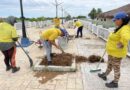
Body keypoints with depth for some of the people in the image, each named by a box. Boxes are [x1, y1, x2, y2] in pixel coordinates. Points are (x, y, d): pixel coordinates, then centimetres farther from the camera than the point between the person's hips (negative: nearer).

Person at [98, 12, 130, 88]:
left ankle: (115, 83, 26)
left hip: (117, 53, -10)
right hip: (112, 51, 10)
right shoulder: (120, 28, 6)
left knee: (116, 68, 8)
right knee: (109, 65, 25)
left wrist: (120, 45, -35)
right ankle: (104, 75, 45)